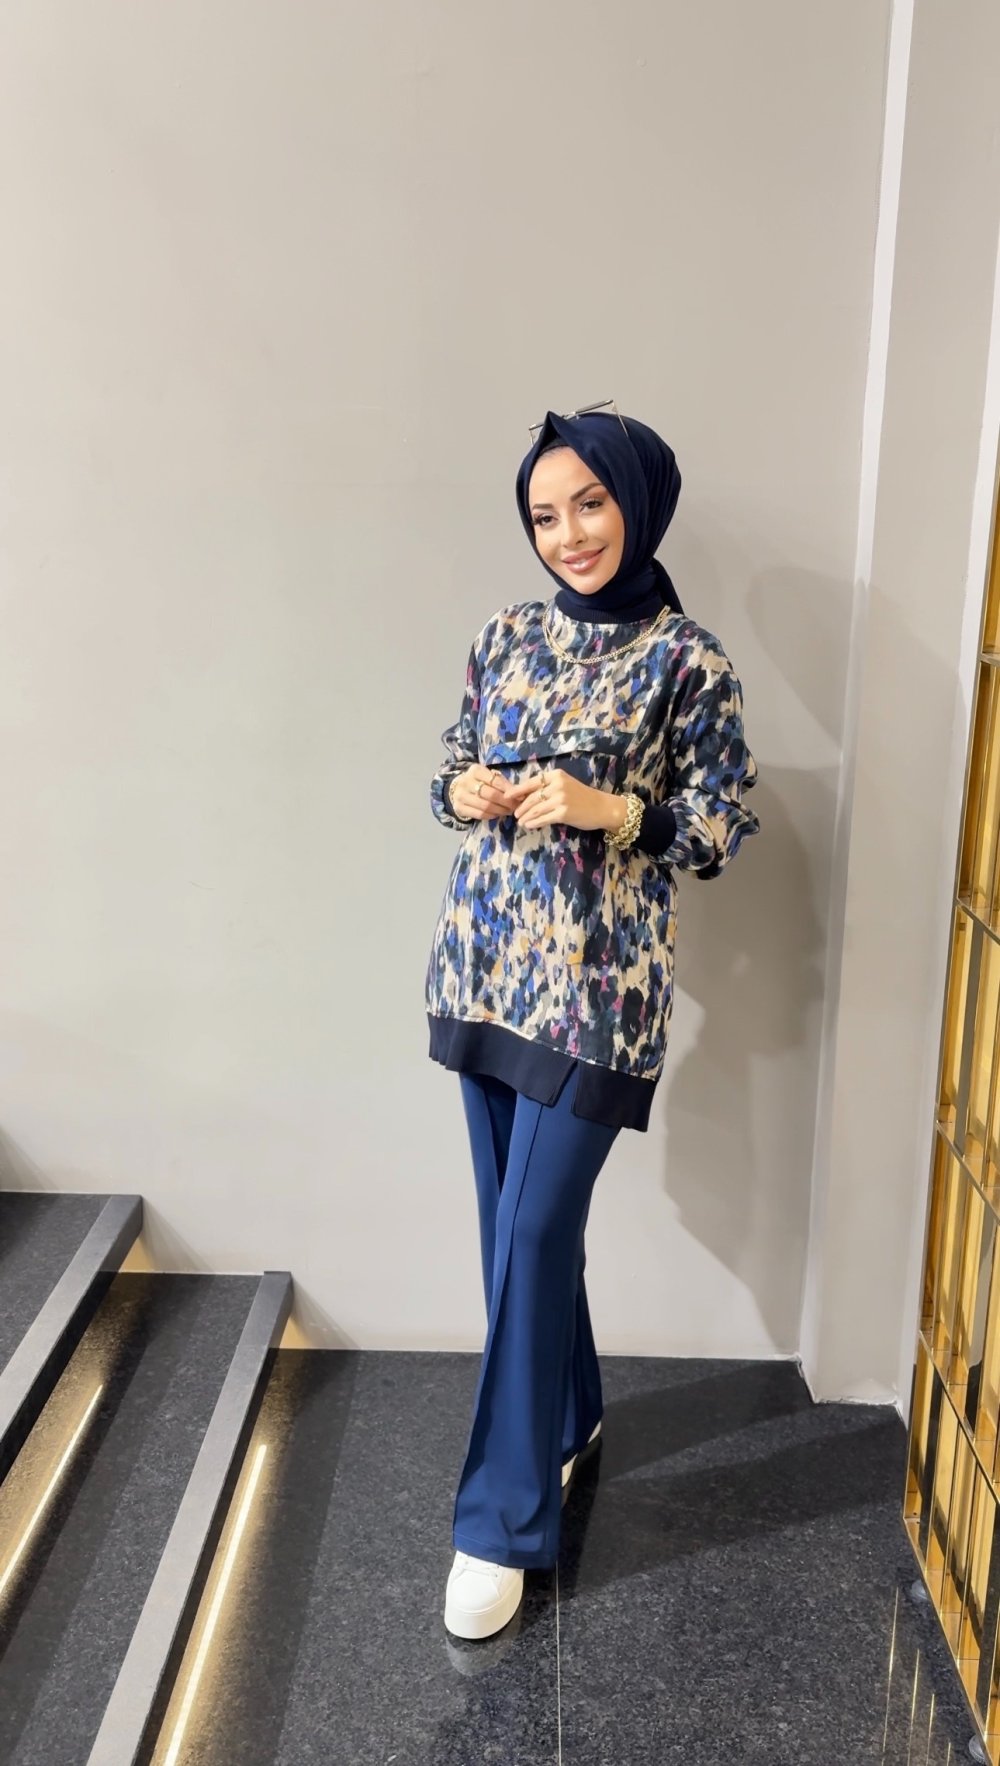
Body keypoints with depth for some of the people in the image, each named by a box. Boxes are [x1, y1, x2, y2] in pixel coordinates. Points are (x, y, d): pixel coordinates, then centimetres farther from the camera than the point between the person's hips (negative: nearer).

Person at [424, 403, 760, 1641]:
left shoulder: (687, 661, -5)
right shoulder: (506, 637, 8)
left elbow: (724, 828, -3)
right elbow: (450, 766, 16)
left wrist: (607, 809, -18)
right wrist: (465, 790, -6)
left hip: (596, 985, -5)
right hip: (484, 966, 5)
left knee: (533, 1236, -2)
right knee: (518, 1225, 15)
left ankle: (503, 1522, 15)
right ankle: (567, 1417, 40)